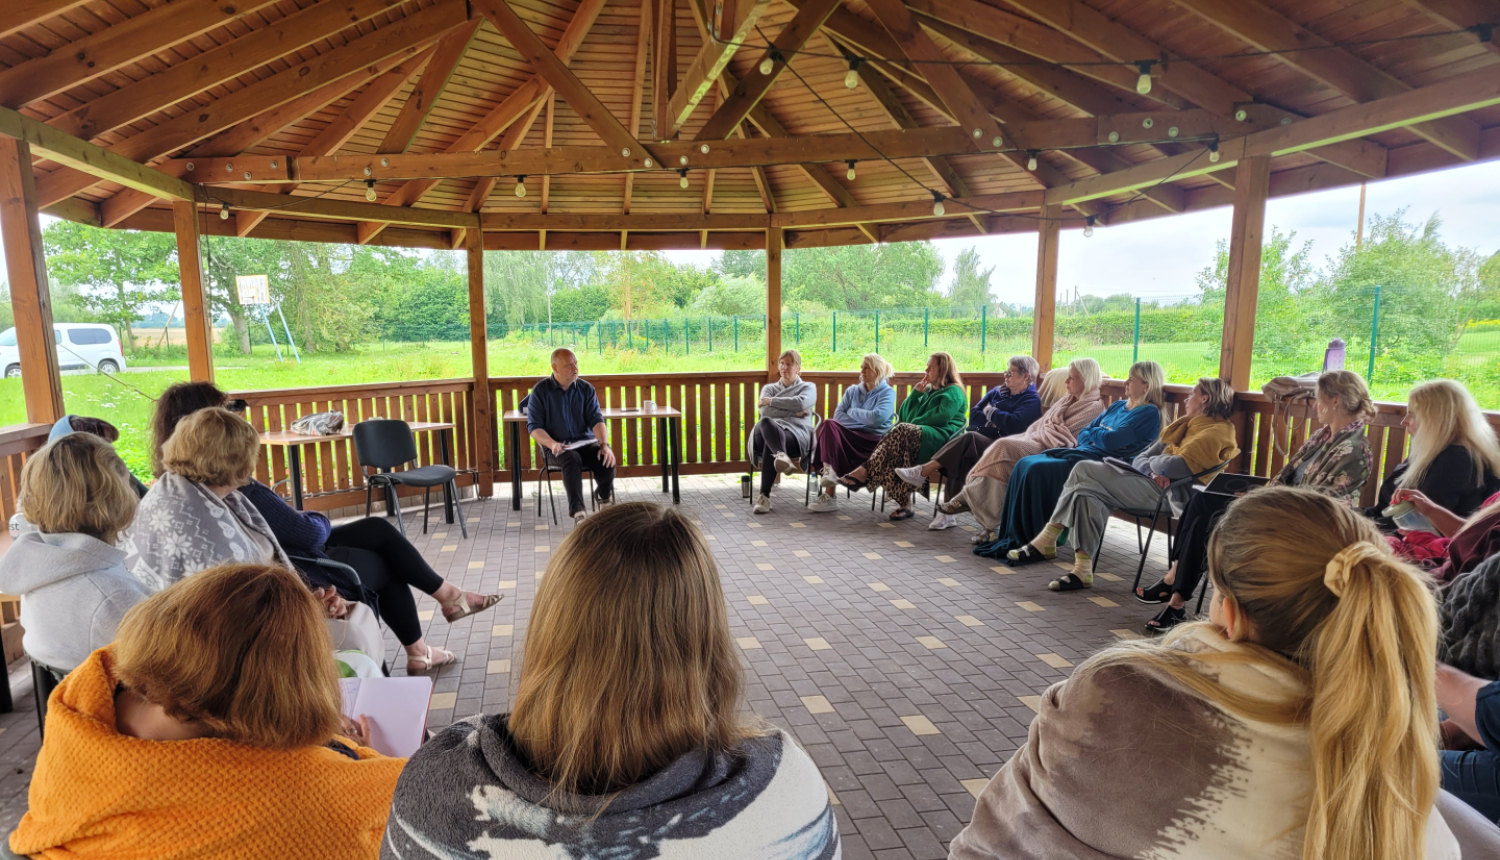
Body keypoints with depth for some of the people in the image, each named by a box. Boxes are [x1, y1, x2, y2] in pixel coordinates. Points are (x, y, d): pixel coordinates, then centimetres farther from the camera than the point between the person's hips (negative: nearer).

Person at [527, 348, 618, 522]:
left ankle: (603, 496, 3)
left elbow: (596, 420, 0)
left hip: (585, 443, 3)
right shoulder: (540, 391, 0)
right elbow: (534, 427, -4)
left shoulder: (586, 389, 7)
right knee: (572, 459, -37)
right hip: (556, 448, -2)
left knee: (607, 458, -28)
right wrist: (552, 444, -23)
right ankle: (578, 512, -43)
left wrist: (604, 444, -19)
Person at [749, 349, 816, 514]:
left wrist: (771, 401, 6)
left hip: (796, 434, -1)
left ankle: (764, 497, -49)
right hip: (768, 431, 2)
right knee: (765, 422, -42)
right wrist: (793, 412, 3)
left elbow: (800, 403, -1)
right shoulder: (769, 388, 35)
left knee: (770, 445, -41)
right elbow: (764, 411, 11)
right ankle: (783, 457, -70)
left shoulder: (808, 387, 27)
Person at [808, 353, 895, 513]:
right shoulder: (852, 390, 25)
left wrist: (852, 412, 4)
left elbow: (877, 418, -9)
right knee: (829, 425, -32)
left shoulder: (887, 392, 10)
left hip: (873, 440, -5)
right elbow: (838, 415, 10)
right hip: (849, 435, 5)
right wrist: (864, 420, -2)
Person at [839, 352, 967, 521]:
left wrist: (913, 424, -6)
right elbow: (905, 415, 23)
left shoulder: (953, 392, 8)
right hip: (917, 436, 7)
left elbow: (941, 417, -10)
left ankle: (864, 473, -40)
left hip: (940, 439, -7)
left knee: (901, 430, -35)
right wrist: (916, 393, 13)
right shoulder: (929, 391, 32)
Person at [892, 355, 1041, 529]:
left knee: (968, 438, -33)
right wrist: (993, 423, -6)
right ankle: (948, 512, -31)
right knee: (959, 457, -29)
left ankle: (923, 472, -29)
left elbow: (1014, 424, -16)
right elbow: (974, 416, 12)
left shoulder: (1032, 400, 3)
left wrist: (990, 412, -1)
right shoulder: (997, 392, 22)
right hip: (977, 440, 5)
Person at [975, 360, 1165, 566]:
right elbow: (1083, 434, 19)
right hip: (1081, 453, 9)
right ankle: (1011, 532, -11)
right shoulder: (1117, 406, 22)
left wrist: (1093, 432, 5)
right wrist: (1100, 437, -2)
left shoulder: (1149, 413, -4)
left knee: (1038, 470, -26)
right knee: (1025, 463, -11)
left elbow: (1111, 441, -15)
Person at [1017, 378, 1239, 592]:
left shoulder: (1216, 432, -5)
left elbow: (1174, 466, -22)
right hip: (1153, 484, 9)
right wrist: (1153, 471, -8)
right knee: (1085, 492, -14)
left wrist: (1153, 462, 0)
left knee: (1084, 469, -20)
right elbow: (1140, 459, 15)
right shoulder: (1186, 426, 23)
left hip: (1171, 494, -9)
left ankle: (1047, 541, -15)